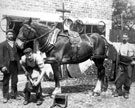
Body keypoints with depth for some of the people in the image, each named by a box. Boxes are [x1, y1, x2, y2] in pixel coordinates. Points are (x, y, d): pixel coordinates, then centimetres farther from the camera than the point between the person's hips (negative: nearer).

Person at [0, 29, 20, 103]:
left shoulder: (16, 44, 11)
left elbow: (17, 54, 11)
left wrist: (18, 63, 2)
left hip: (15, 64, 3)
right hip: (7, 65, -3)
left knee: (15, 80, 8)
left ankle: (14, 94, 22)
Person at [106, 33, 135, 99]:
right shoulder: (118, 45, 6)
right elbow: (110, 43, 8)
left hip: (128, 64, -1)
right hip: (121, 64, 1)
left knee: (127, 78, 2)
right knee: (119, 77, -2)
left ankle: (126, 92, 16)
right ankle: (118, 91, 11)